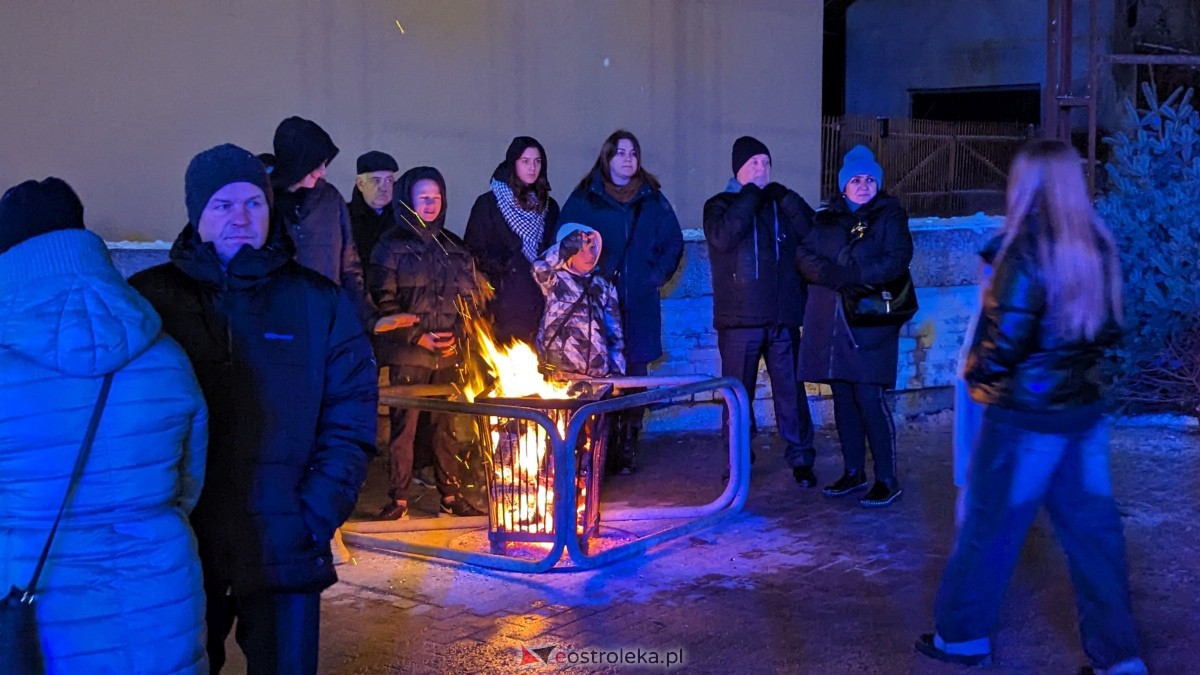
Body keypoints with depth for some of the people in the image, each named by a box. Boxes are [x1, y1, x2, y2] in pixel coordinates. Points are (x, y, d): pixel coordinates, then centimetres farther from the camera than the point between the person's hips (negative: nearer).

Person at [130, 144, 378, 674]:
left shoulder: (318, 302, 2)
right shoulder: (148, 298, 1)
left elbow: (351, 420, 1)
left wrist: (316, 517, -8)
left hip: (284, 552, 0)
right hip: (175, 551, 0)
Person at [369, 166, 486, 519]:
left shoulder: (455, 249, 14)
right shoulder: (391, 247, 2)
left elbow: (470, 298, 15)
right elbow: (383, 302, -4)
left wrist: (457, 335, -2)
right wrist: (417, 336, -11)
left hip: (449, 355, 4)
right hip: (408, 355, -3)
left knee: (446, 426, 6)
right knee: (404, 426, -4)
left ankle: (451, 494, 15)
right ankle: (398, 499, 4)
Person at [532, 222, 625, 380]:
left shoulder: (604, 286, 15)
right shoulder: (556, 281, 2)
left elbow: (615, 334, 15)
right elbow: (539, 267, -21)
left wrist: (617, 371, 6)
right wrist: (570, 242, -13)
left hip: (598, 375, 4)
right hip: (560, 375, -4)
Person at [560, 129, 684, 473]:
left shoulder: (652, 200, 11)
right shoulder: (583, 200, 4)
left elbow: (673, 243, 15)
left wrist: (658, 276, 4)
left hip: (640, 306, 2)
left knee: (635, 374, 3)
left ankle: (628, 448, 11)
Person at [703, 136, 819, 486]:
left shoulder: (781, 204, 13)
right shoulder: (720, 204, 4)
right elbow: (722, 237, -17)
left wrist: (782, 195, -10)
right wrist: (751, 195, -12)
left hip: (783, 316, 2)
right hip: (740, 318, -2)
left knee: (791, 389, 3)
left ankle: (801, 459, 12)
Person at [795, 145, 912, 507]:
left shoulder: (890, 216, 5)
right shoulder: (825, 219, 15)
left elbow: (897, 260, -8)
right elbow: (804, 255, 3)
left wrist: (855, 275, -18)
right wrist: (834, 276, -14)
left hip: (869, 321, -4)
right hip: (830, 322, 5)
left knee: (869, 397, -10)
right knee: (842, 398, 9)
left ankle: (887, 480, -2)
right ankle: (853, 472, 21)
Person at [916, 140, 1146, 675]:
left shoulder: (1027, 252, -18)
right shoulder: (1098, 246, 3)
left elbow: (1004, 342, -19)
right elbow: (1110, 329, 12)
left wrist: (976, 376, -1)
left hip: (1026, 416, -6)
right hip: (1085, 410, 7)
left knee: (990, 527, 8)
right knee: (1092, 530, 12)